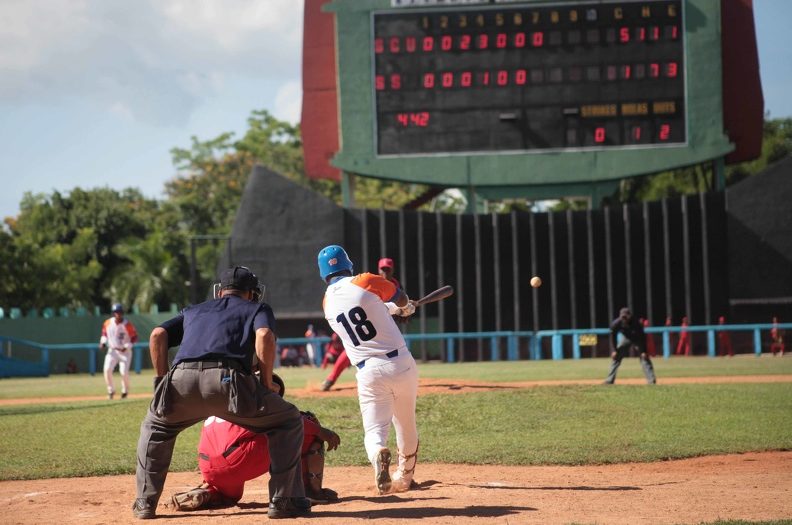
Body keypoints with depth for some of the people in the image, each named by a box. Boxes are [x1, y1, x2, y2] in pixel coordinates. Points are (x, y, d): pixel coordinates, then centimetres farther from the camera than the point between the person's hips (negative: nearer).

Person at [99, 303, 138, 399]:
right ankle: (111, 390, 4)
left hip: (125, 351, -3)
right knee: (107, 369, -15)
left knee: (124, 372, -12)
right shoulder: (107, 323, -4)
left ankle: (125, 391, 16)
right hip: (112, 350, 3)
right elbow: (104, 333, 14)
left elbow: (134, 337, -9)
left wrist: (126, 347, -20)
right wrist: (103, 342, -4)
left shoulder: (127, 325, -15)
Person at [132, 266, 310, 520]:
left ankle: (145, 502, 27)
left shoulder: (193, 311, 36)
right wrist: (267, 383, 9)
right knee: (289, 421, 17)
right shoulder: (257, 308, 27)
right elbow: (264, 335, 3)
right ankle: (283, 501, 10)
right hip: (227, 380, -4)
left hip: (181, 379, 4)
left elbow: (158, 335, 19)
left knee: (155, 427, 35)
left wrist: (163, 381, 23)